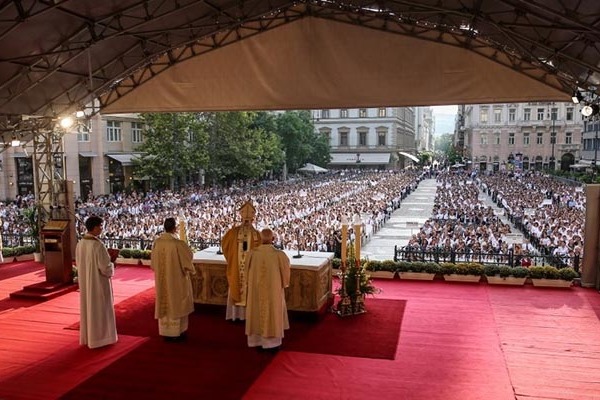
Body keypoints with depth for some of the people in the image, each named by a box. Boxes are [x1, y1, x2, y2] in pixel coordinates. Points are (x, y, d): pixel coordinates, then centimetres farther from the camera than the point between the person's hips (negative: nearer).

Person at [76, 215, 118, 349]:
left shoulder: (80, 244, 0)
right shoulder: (98, 245, -24)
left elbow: (79, 264, 10)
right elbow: (105, 268, -24)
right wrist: (111, 262, -1)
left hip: (85, 282, 8)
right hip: (99, 283, -8)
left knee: (88, 308, 18)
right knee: (100, 310, 5)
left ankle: (88, 337, 28)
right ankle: (99, 338, 14)